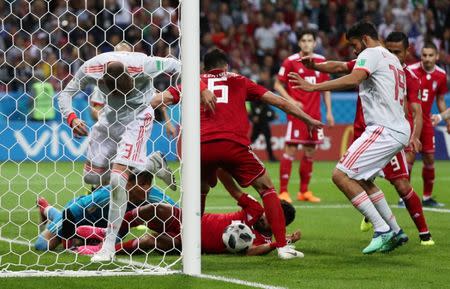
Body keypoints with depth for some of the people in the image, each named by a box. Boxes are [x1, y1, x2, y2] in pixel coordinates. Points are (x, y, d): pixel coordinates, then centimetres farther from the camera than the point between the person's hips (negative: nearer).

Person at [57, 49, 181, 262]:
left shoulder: (142, 66, -31)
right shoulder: (91, 69, -22)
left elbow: (174, 66, -12)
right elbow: (66, 93, -9)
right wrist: (71, 118, -27)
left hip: (138, 117, -5)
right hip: (110, 115, 5)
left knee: (117, 179, -18)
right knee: (92, 176, 6)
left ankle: (109, 246, -14)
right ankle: (150, 164, 27)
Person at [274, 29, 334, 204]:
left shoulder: (321, 61, 8)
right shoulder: (291, 62, -4)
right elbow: (278, 85, -1)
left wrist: (329, 111, 10)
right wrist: (291, 101, -15)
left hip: (314, 114, 5)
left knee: (310, 151, 7)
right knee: (291, 150, -9)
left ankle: (304, 191, 16)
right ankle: (283, 191, -6)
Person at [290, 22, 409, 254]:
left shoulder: (371, 54, -5)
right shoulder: (393, 59, 24)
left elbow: (353, 80, -24)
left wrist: (314, 87, -26)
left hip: (383, 129, -10)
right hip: (399, 129, 10)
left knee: (341, 176, -13)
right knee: (362, 180, 24)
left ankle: (382, 230, -14)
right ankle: (394, 231, 22)